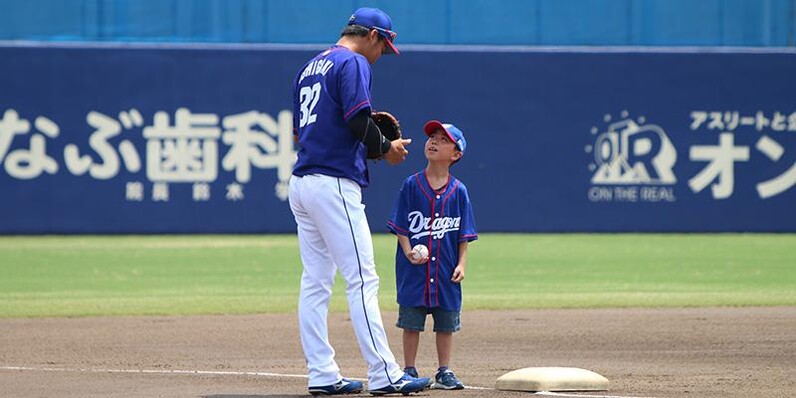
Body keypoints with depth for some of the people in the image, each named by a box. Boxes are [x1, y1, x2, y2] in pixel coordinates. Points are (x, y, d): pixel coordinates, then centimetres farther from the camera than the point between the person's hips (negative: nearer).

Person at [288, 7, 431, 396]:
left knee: (315, 283, 9)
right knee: (362, 280, -9)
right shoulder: (353, 63, -6)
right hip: (334, 184, -9)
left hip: (301, 184, 9)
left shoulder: (309, 68, 21)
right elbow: (358, 120, -18)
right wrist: (386, 147, -1)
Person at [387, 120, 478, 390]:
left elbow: (464, 234, 4)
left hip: (446, 269, 1)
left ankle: (444, 373, 16)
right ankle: (409, 371, 13)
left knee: (446, 322, 7)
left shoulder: (458, 191, 2)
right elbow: (400, 226, -2)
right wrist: (409, 252, -15)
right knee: (411, 321, 3)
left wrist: (462, 264, -5)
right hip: (414, 267, -1)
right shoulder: (412, 185, -1)